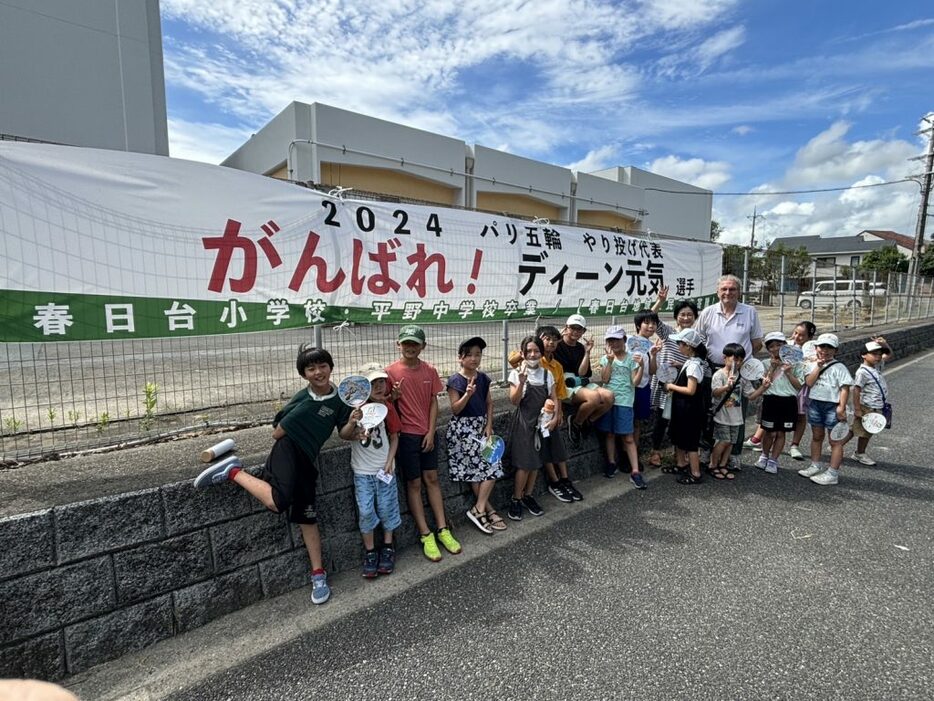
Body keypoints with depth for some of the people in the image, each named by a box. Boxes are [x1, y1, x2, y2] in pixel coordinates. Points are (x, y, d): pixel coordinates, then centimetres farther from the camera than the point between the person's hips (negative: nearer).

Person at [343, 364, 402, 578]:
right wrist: (352, 423, -33)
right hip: (362, 470, -1)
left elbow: (394, 437, 3)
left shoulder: (387, 407, -5)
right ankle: (370, 552, 21)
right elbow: (343, 435, -13)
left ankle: (388, 548, 29)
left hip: (384, 468, 1)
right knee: (365, 511, 1)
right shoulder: (355, 407, -9)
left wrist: (390, 461, -6)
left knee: (386, 508, 8)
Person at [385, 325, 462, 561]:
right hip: (405, 434, -3)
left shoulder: (430, 371, 1)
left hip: (427, 434, 3)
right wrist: (393, 398, -24)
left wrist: (431, 431, -4)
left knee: (431, 479, 10)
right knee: (414, 483, 4)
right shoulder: (391, 372, -8)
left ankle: (442, 529, 19)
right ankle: (425, 535, 13)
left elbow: (433, 402, 3)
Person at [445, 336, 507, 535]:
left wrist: (489, 425, 0)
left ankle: (479, 509, 9)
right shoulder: (455, 381, -12)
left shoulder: (483, 378, 4)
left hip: (481, 425, 6)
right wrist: (468, 394, -29)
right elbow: (455, 409, -14)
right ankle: (487, 510, 11)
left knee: (492, 466, -1)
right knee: (476, 469, -3)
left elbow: (489, 403, 10)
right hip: (463, 428, -6)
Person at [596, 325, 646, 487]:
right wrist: (610, 360, -13)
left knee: (628, 438, -2)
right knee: (610, 434, 12)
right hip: (608, 400, 2)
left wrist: (641, 366, -19)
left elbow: (635, 382, -4)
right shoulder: (605, 359, 6)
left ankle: (635, 471, 0)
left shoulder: (631, 358, 1)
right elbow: (605, 379, -7)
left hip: (624, 401, -2)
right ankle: (611, 463, 27)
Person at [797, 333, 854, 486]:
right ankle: (816, 465, 31)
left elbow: (845, 388, -11)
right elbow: (809, 383, -7)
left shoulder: (839, 367, -6)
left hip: (832, 406, -5)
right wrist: (818, 367, -12)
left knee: (835, 441, 1)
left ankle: (833, 473, 6)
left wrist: (841, 407, -18)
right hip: (815, 404, 5)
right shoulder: (813, 365, 7)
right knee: (816, 437, 17)